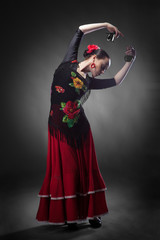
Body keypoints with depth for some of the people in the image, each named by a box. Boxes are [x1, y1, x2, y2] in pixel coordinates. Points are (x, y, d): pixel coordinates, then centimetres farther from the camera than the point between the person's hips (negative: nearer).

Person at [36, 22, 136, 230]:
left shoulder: (89, 82, 13)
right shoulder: (69, 62, 4)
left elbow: (116, 81, 18)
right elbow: (80, 31, 6)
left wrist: (130, 61, 17)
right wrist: (106, 25, 8)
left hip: (80, 128, 4)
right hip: (59, 128, -4)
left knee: (86, 168, 5)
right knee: (66, 169, 1)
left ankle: (91, 212, 16)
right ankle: (69, 215, 12)